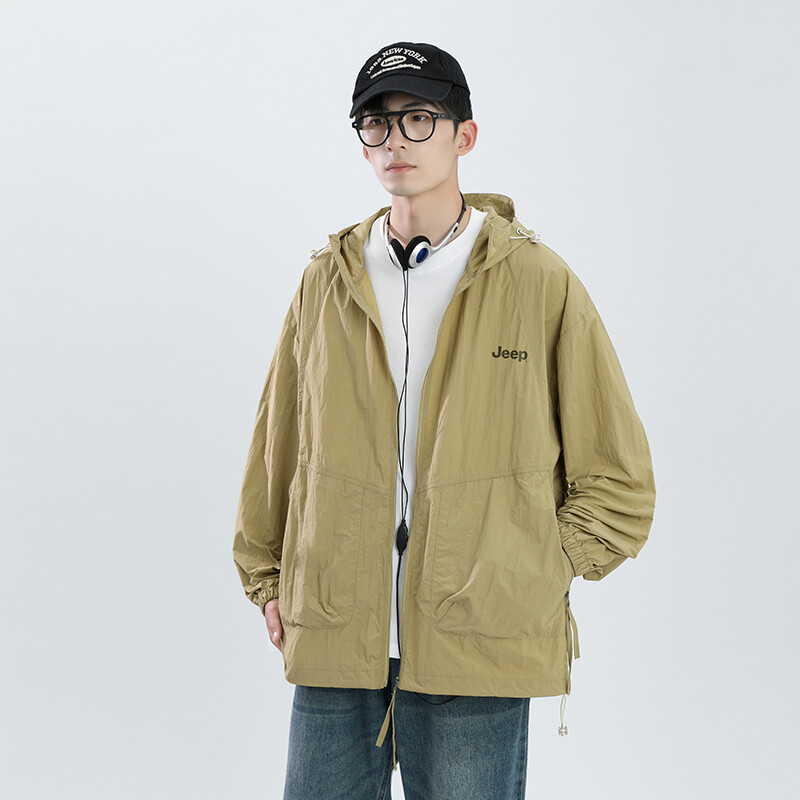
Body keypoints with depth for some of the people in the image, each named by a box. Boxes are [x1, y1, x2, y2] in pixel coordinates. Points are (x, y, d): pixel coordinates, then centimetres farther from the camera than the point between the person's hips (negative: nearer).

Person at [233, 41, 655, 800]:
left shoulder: (539, 282, 0)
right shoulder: (328, 281, 9)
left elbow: (618, 479, 4)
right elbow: (275, 446, 16)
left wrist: (533, 576, -3)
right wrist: (269, 582, 13)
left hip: (477, 649, -2)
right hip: (333, 647, 3)